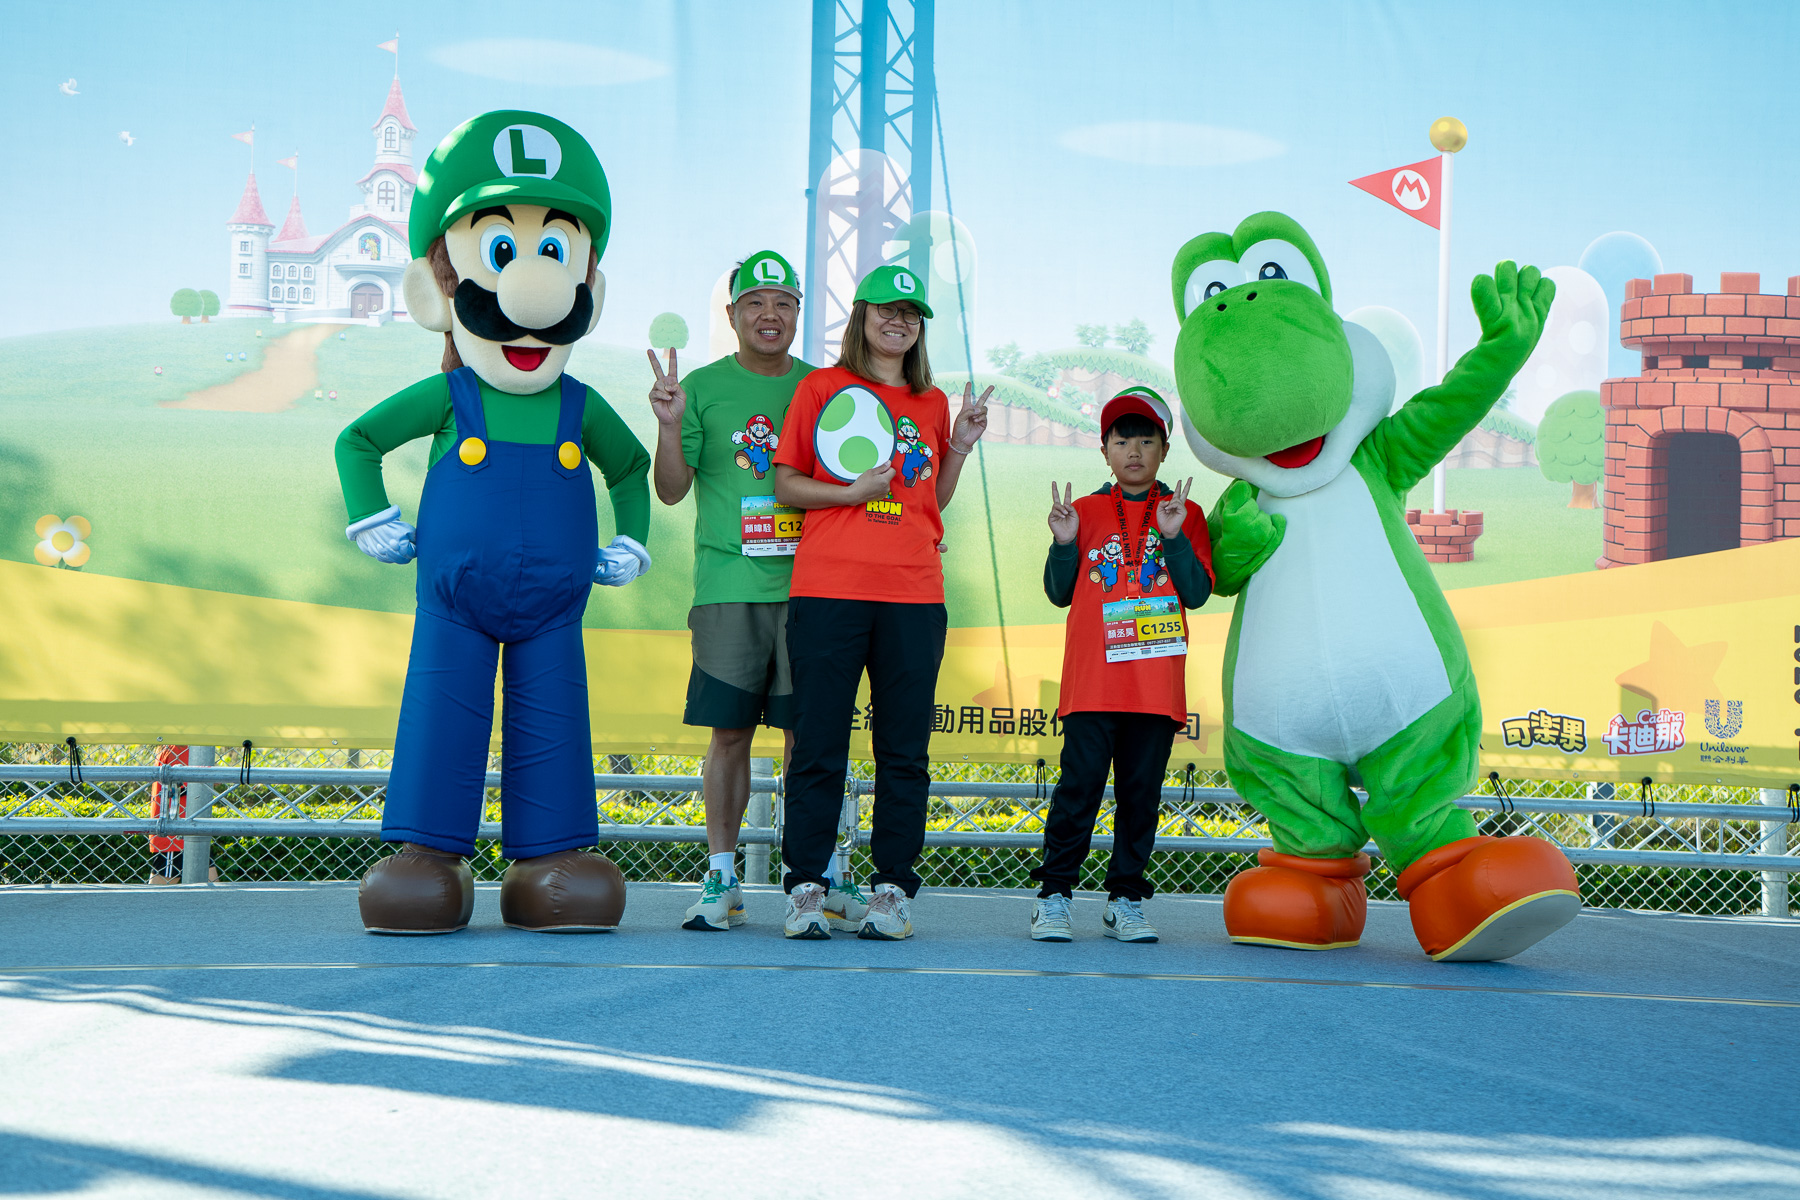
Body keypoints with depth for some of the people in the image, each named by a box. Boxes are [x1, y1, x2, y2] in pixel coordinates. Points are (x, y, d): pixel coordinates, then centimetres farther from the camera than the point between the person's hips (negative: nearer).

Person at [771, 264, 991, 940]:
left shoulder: (933, 403, 19)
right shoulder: (821, 388, 8)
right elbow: (786, 485, 6)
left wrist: (960, 446, 8)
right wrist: (852, 492, -8)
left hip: (913, 594, 3)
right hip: (827, 587, -3)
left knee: (905, 749, 1)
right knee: (819, 743, -3)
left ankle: (892, 890, 5)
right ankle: (806, 886, 3)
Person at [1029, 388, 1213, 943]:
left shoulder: (1185, 514, 10)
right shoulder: (1086, 511, 10)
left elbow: (1198, 593, 0)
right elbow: (1059, 593, 9)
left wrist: (1175, 538, -12)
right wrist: (1064, 543, -7)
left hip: (1158, 683, 1)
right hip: (1092, 682, -1)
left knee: (1141, 791, 3)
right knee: (1080, 784, -6)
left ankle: (1125, 901, 11)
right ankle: (1054, 896, 1)